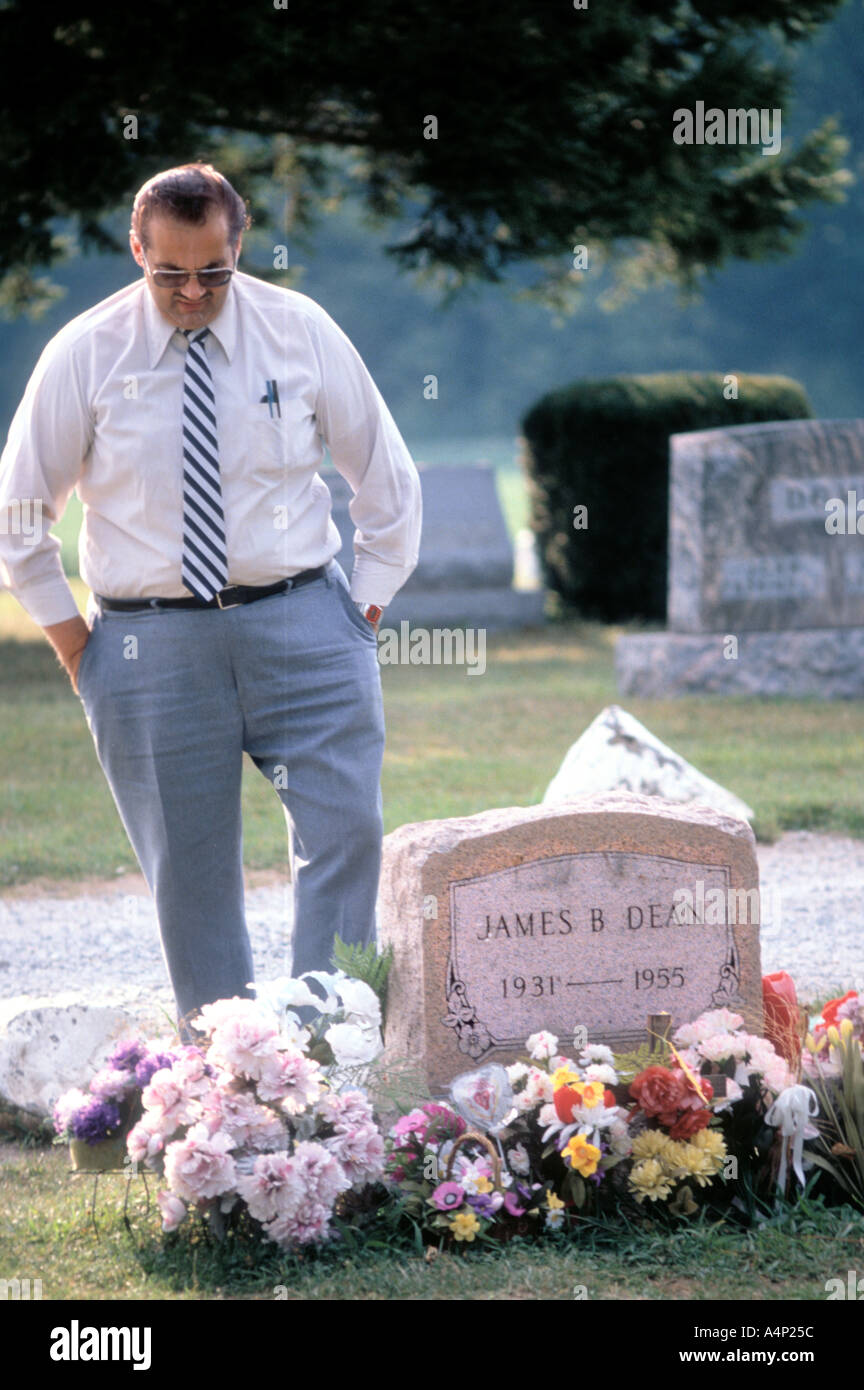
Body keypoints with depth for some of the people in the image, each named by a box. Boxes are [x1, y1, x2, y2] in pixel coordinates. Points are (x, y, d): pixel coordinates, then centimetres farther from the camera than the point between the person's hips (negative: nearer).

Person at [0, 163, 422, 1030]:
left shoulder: (302, 332, 2)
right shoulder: (85, 355, -1)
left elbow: (388, 478, 11)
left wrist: (368, 603, 5)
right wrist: (73, 641, 3)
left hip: (301, 626, 1)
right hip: (151, 641, -1)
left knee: (347, 830, -8)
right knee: (189, 867, 3)